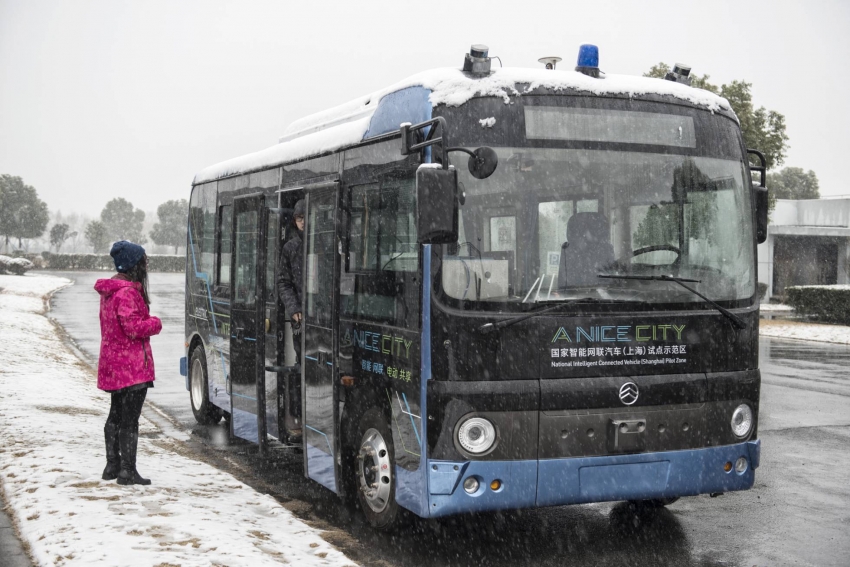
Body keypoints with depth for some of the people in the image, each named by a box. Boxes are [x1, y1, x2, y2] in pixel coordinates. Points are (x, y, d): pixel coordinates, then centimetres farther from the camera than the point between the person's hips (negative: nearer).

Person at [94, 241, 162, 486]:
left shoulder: (109, 291, 13)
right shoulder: (127, 292, -19)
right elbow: (133, 327, -23)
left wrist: (147, 321, 11)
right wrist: (155, 323, -6)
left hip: (113, 364, 10)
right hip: (132, 365, -10)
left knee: (116, 416, 18)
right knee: (130, 420, -5)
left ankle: (112, 466, 27)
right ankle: (127, 471, -1)